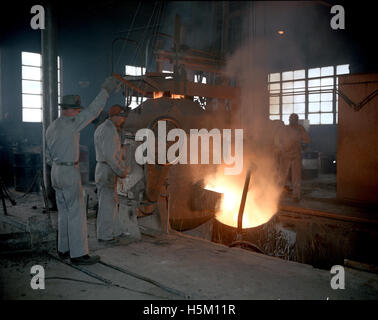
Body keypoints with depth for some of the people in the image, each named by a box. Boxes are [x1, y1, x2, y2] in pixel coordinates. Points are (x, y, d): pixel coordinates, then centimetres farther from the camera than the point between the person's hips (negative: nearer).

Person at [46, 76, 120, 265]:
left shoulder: (51, 128, 13)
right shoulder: (71, 124, -14)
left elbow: (49, 157, 16)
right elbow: (93, 111, -14)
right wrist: (106, 90, -7)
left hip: (56, 172, 9)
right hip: (69, 173, -9)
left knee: (65, 213, 15)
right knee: (77, 214, -4)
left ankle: (64, 249, 22)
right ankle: (78, 254, -1)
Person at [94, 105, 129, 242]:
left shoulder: (101, 128, 16)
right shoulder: (109, 130, -18)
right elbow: (109, 156, -24)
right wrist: (121, 171, -14)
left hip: (103, 170, 10)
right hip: (107, 171, -10)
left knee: (112, 201, 17)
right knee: (107, 203, -1)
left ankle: (115, 231, 26)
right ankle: (104, 235, 9)